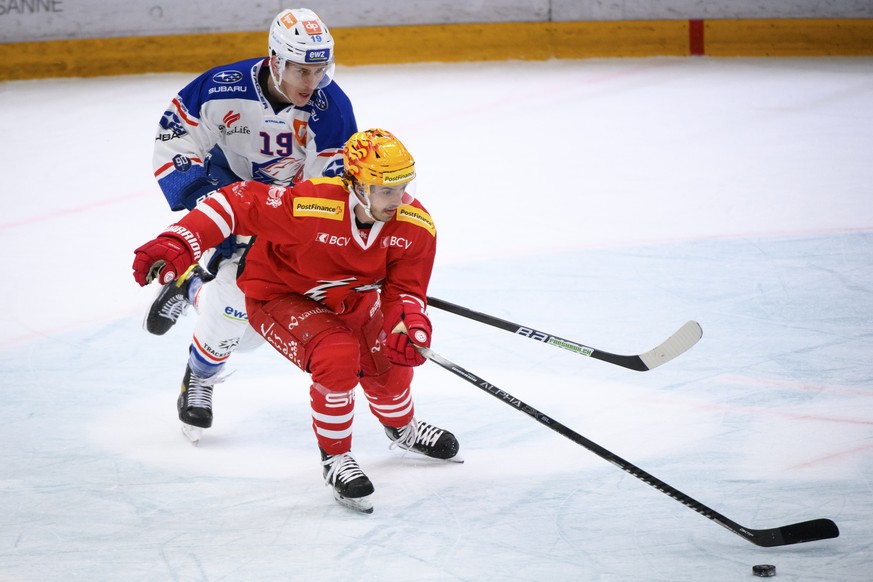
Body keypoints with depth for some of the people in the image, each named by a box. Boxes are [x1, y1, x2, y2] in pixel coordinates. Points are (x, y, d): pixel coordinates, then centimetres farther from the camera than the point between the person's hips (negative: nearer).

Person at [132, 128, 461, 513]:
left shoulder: (416, 226, -21)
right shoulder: (308, 206, -38)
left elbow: (404, 289, -13)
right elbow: (238, 203, -31)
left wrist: (408, 322, -36)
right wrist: (177, 243, -40)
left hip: (348, 298, 6)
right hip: (278, 295, -6)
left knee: (390, 363, 4)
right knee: (337, 357, -28)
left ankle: (403, 430, 42)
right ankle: (335, 459, -5)